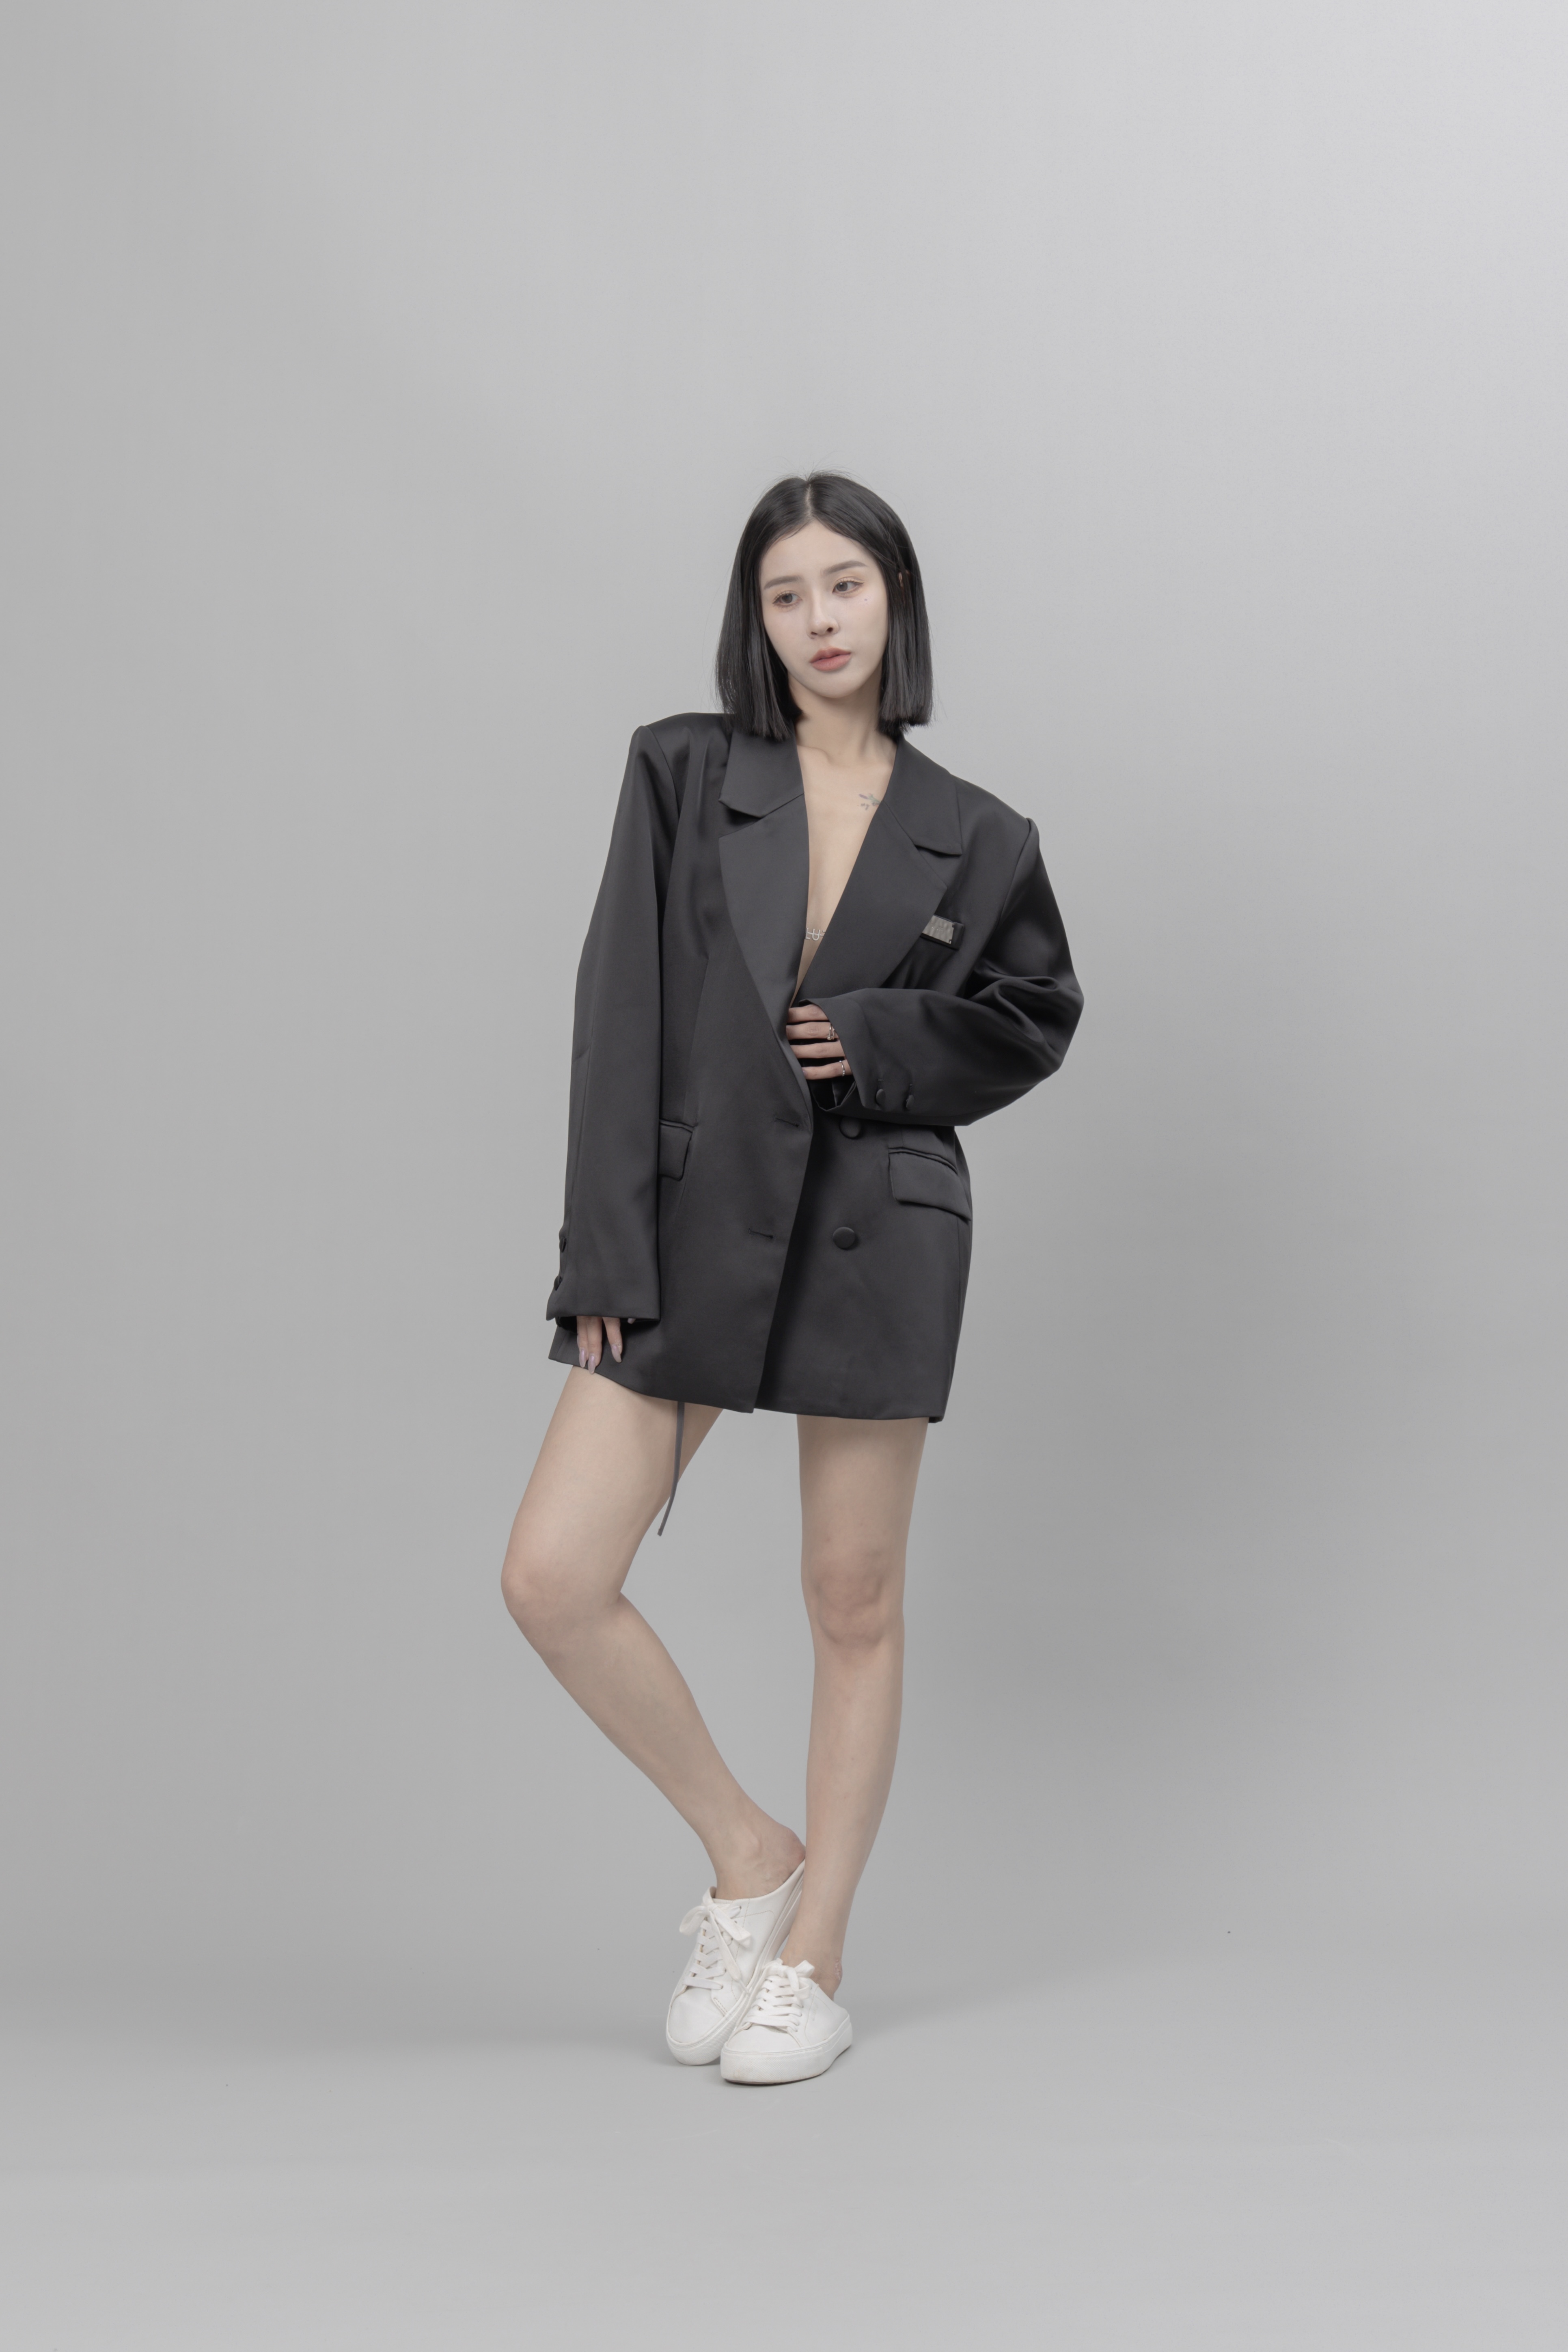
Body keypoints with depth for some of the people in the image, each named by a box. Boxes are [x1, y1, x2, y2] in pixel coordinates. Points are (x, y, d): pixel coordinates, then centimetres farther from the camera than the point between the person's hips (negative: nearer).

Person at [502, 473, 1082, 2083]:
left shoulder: (977, 840, 4)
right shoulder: (681, 771, 3)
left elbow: (1031, 1020, 14)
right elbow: (620, 1013, -2)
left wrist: (882, 1044, -6)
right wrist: (607, 1257, -8)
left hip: (874, 1236, -1)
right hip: (691, 1222, 1)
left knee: (853, 1605, 5)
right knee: (553, 1578, -6)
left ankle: (812, 1959, 23)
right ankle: (749, 1858, 17)